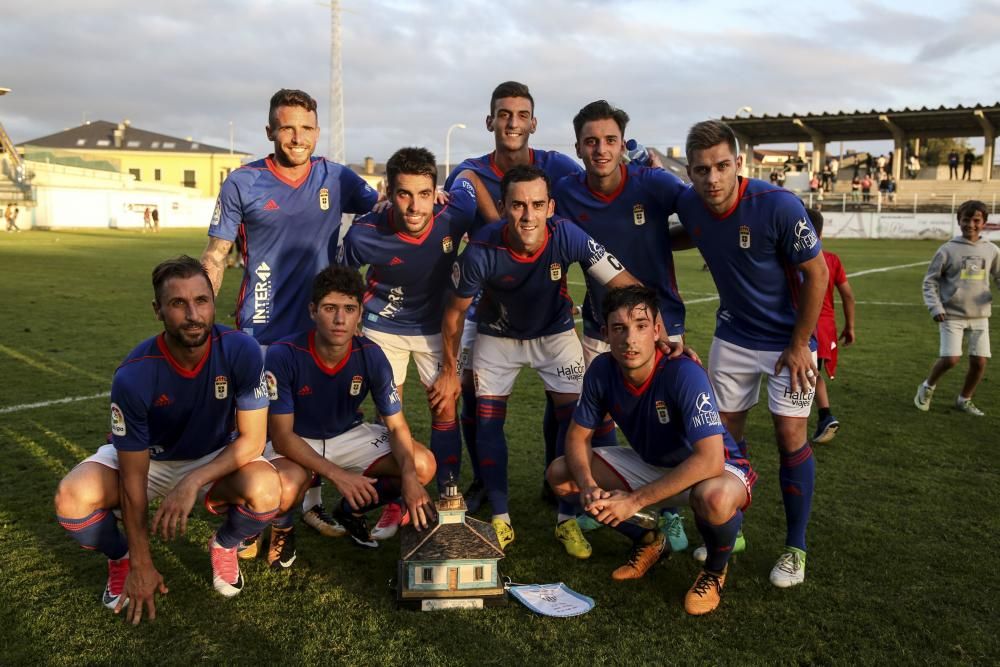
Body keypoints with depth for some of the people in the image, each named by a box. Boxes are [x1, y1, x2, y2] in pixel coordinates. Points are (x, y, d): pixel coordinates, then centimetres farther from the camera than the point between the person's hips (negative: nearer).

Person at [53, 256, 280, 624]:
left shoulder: (241, 350, -28)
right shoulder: (133, 376, -28)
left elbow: (252, 439, -20)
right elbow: (132, 479, -21)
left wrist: (193, 482, -33)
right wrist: (141, 566, -16)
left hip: (218, 458, 0)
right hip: (146, 457, 0)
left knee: (265, 489, -32)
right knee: (72, 498, -28)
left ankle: (224, 546, 5)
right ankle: (121, 559, 7)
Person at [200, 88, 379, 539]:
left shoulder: (337, 178, 2)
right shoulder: (243, 183, -3)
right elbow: (215, 256, 0)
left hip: (319, 324, 3)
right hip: (261, 329, -2)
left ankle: (311, 501, 28)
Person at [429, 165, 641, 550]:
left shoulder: (568, 237, -31)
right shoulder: (481, 250, -30)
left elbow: (628, 287, -26)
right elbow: (455, 311, -13)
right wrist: (449, 370, -4)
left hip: (556, 333, 0)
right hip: (498, 337, 0)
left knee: (575, 417, -5)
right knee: (488, 421, -3)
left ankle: (568, 516, 13)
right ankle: (500, 517, 15)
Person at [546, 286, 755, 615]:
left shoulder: (684, 374, -33)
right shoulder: (602, 370, -17)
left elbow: (709, 460, -39)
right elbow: (578, 436, -5)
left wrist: (636, 499, -36)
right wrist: (589, 486, -25)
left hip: (709, 468, -5)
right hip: (650, 463, 6)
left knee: (715, 498, -42)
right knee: (560, 474, -6)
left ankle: (716, 569, -3)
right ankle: (649, 542, 14)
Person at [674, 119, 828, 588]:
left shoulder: (779, 206, -26)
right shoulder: (688, 205, -12)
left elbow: (817, 273, -16)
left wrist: (799, 345, -14)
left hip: (787, 339, -4)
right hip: (732, 335, 4)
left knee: (790, 437, -3)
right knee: (726, 434, 7)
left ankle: (795, 548, 13)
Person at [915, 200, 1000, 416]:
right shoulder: (948, 250, -4)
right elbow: (930, 281, 0)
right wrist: (935, 307, -12)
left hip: (980, 315, 3)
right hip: (952, 315, -3)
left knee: (979, 361, 1)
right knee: (950, 359, -12)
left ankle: (964, 400, 23)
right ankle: (927, 387, 16)